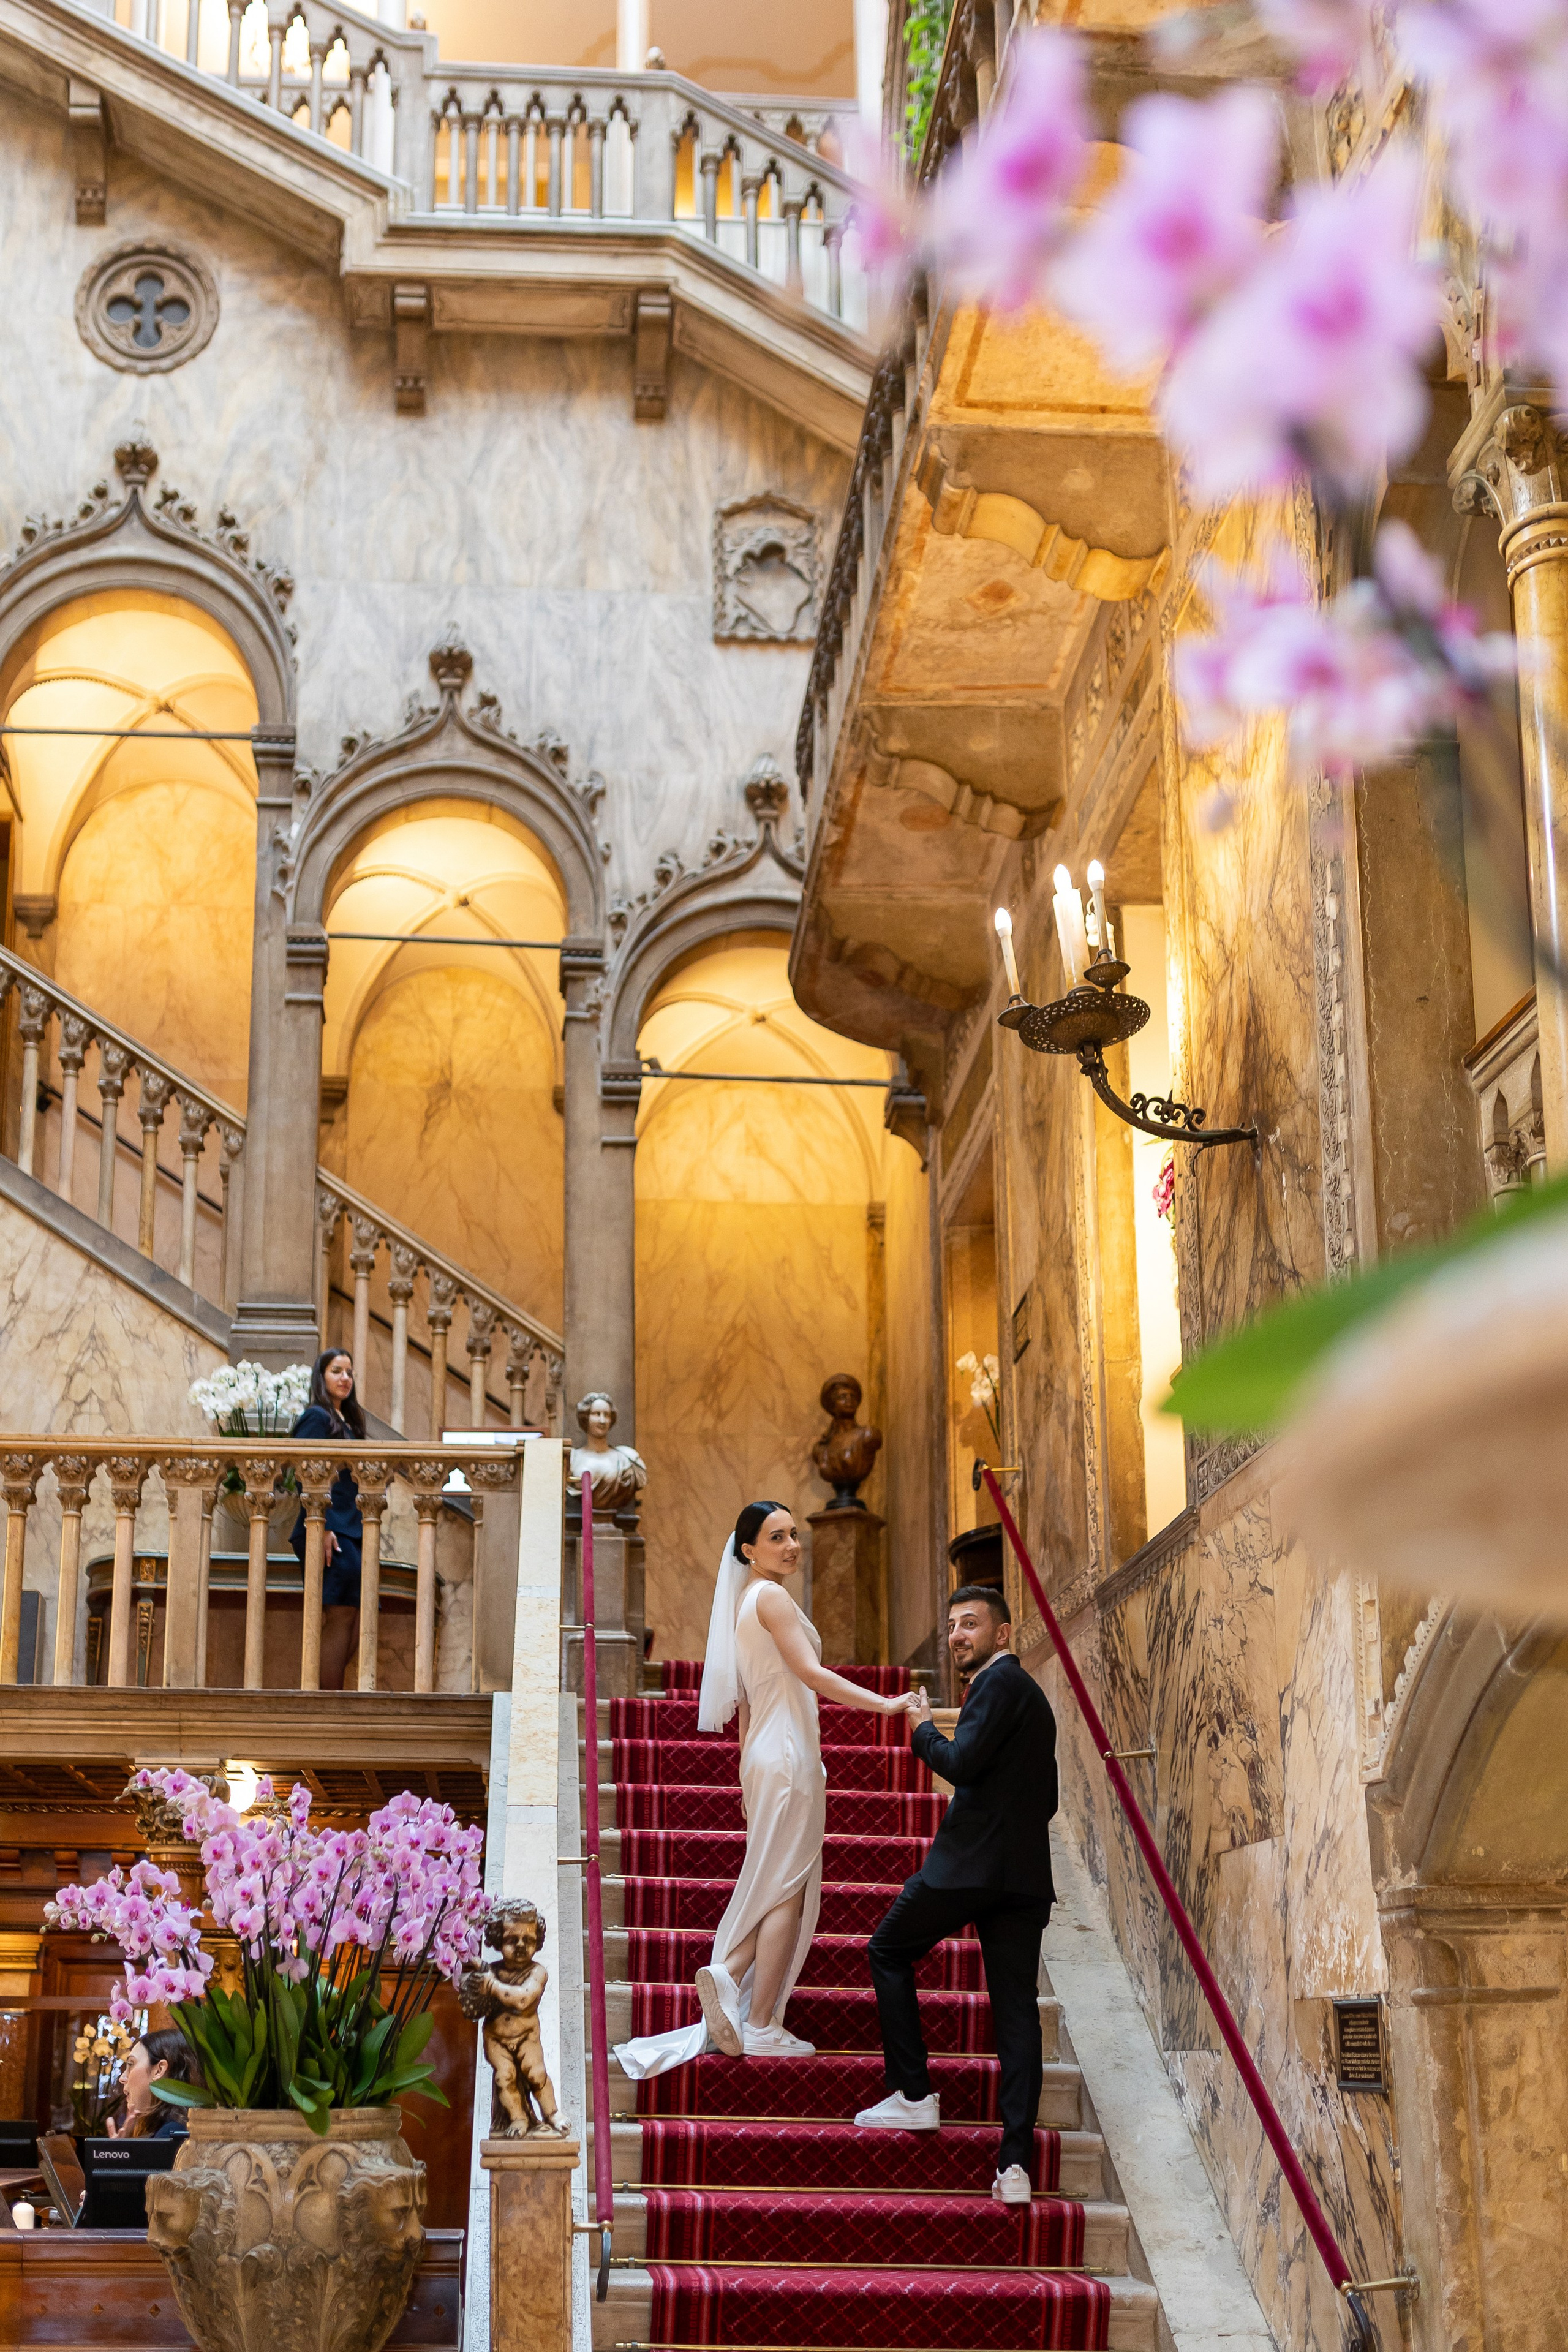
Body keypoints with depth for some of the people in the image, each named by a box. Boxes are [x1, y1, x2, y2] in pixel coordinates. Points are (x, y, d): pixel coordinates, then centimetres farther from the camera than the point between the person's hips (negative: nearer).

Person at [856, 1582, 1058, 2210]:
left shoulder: (1000, 1682, -8)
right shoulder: (1032, 1694, 21)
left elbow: (961, 1762, -18)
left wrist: (924, 1731, -1)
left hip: (970, 1863, -8)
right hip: (1025, 1875, 8)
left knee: (889, 1950, 13)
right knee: (1018, 2011, 2)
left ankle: (913, 2095, 10)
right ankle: (1015, 2164, -3)